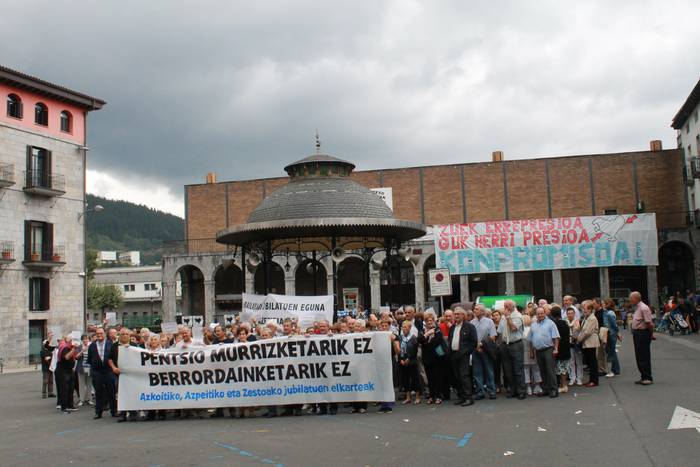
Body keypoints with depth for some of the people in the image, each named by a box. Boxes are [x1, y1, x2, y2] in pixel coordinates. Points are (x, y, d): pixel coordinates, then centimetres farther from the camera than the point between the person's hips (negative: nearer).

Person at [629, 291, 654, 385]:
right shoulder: (637, 308, 12)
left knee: (644, 357, -3)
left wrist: (651, 334, -13)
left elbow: (649, 323, -21)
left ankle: (648, 378, 5)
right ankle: (643, 377, 23)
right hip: (637, 334, 10)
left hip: (643, 334, -10)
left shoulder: (644, 308, -18)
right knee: (639, 357, 14)